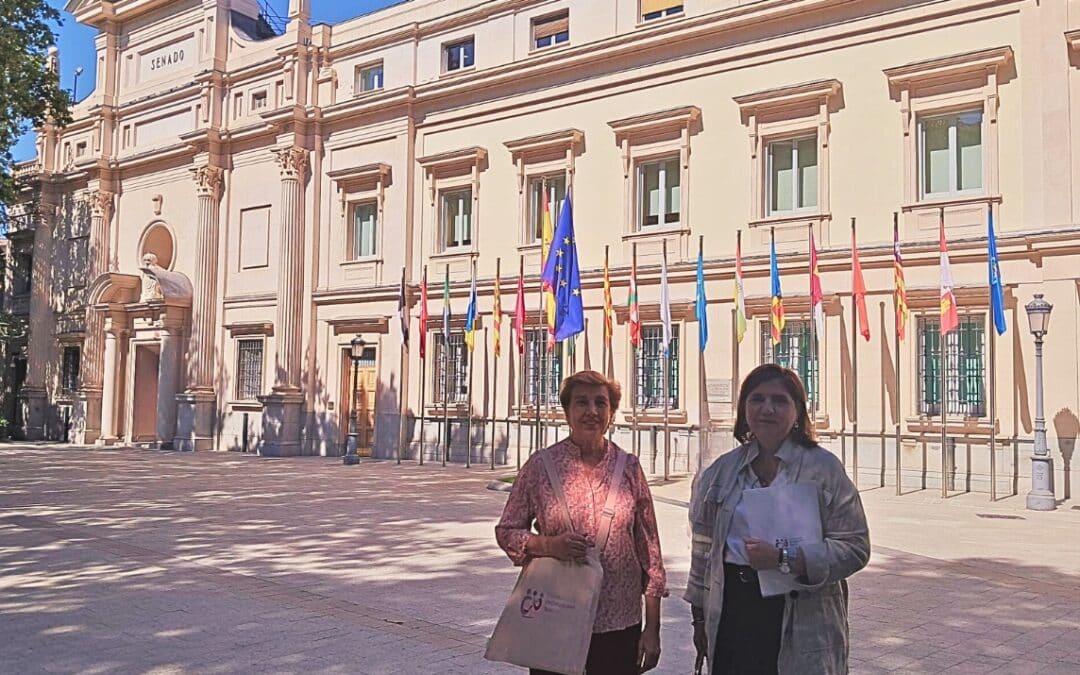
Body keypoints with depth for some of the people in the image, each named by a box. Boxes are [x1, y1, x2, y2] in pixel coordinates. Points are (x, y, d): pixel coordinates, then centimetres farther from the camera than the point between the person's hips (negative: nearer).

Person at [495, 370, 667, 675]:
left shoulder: (629, 467, 0)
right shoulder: (540, 465, -3)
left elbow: (649, 547, 3)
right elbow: (506, 531, 3)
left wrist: (652, 628, 2)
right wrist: (549, 544, -16)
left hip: (620, 626, 1)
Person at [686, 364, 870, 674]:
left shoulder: (824, 468, -5)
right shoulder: (722, 471, 7)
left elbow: (855, 548, -10)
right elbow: (704, 549, 13)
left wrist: (784, 559, -20)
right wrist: (699, 618, 16)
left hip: (800, 623, -3)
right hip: (731, 617, 3)